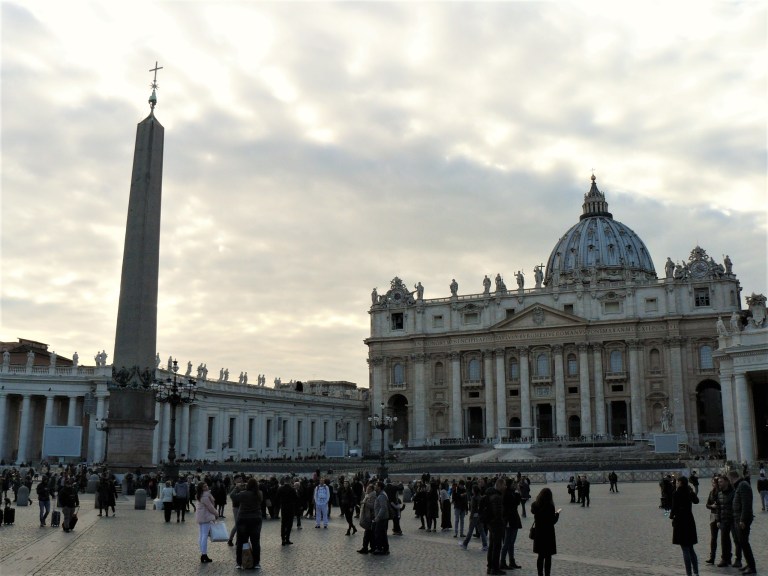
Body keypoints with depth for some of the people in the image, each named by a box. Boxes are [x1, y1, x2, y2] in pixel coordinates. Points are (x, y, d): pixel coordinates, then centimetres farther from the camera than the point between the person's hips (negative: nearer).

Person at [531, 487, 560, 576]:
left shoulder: (535, 505, -3)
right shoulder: (550, 506, -17)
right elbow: (553, 521, -14)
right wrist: (557, 513, 5)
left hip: (538, 533, 5)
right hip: (548, 533, -5)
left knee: (540, 555, 15)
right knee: (548, 556, 4)